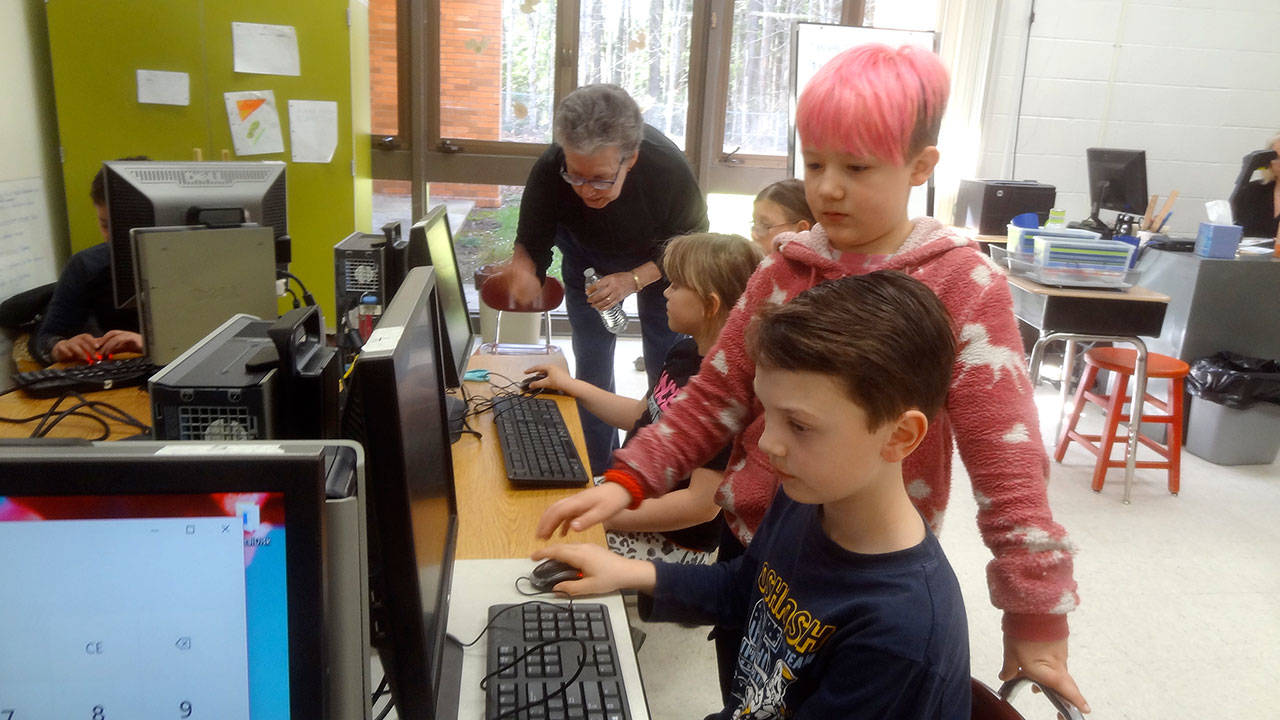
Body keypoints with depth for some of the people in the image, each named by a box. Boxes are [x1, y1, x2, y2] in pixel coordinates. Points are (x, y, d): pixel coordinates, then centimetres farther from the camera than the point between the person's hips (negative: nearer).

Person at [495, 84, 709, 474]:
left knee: (667, 368, -1)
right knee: (592, 366, -1)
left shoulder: (670, 169, -37)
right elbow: (531, 241, -21)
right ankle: (600, 473, 16)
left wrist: (634, 280, -33)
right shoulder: (549, 171, -35)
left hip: (659, 261, -1)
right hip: (588, 258, 1)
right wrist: (523, 267, -46)